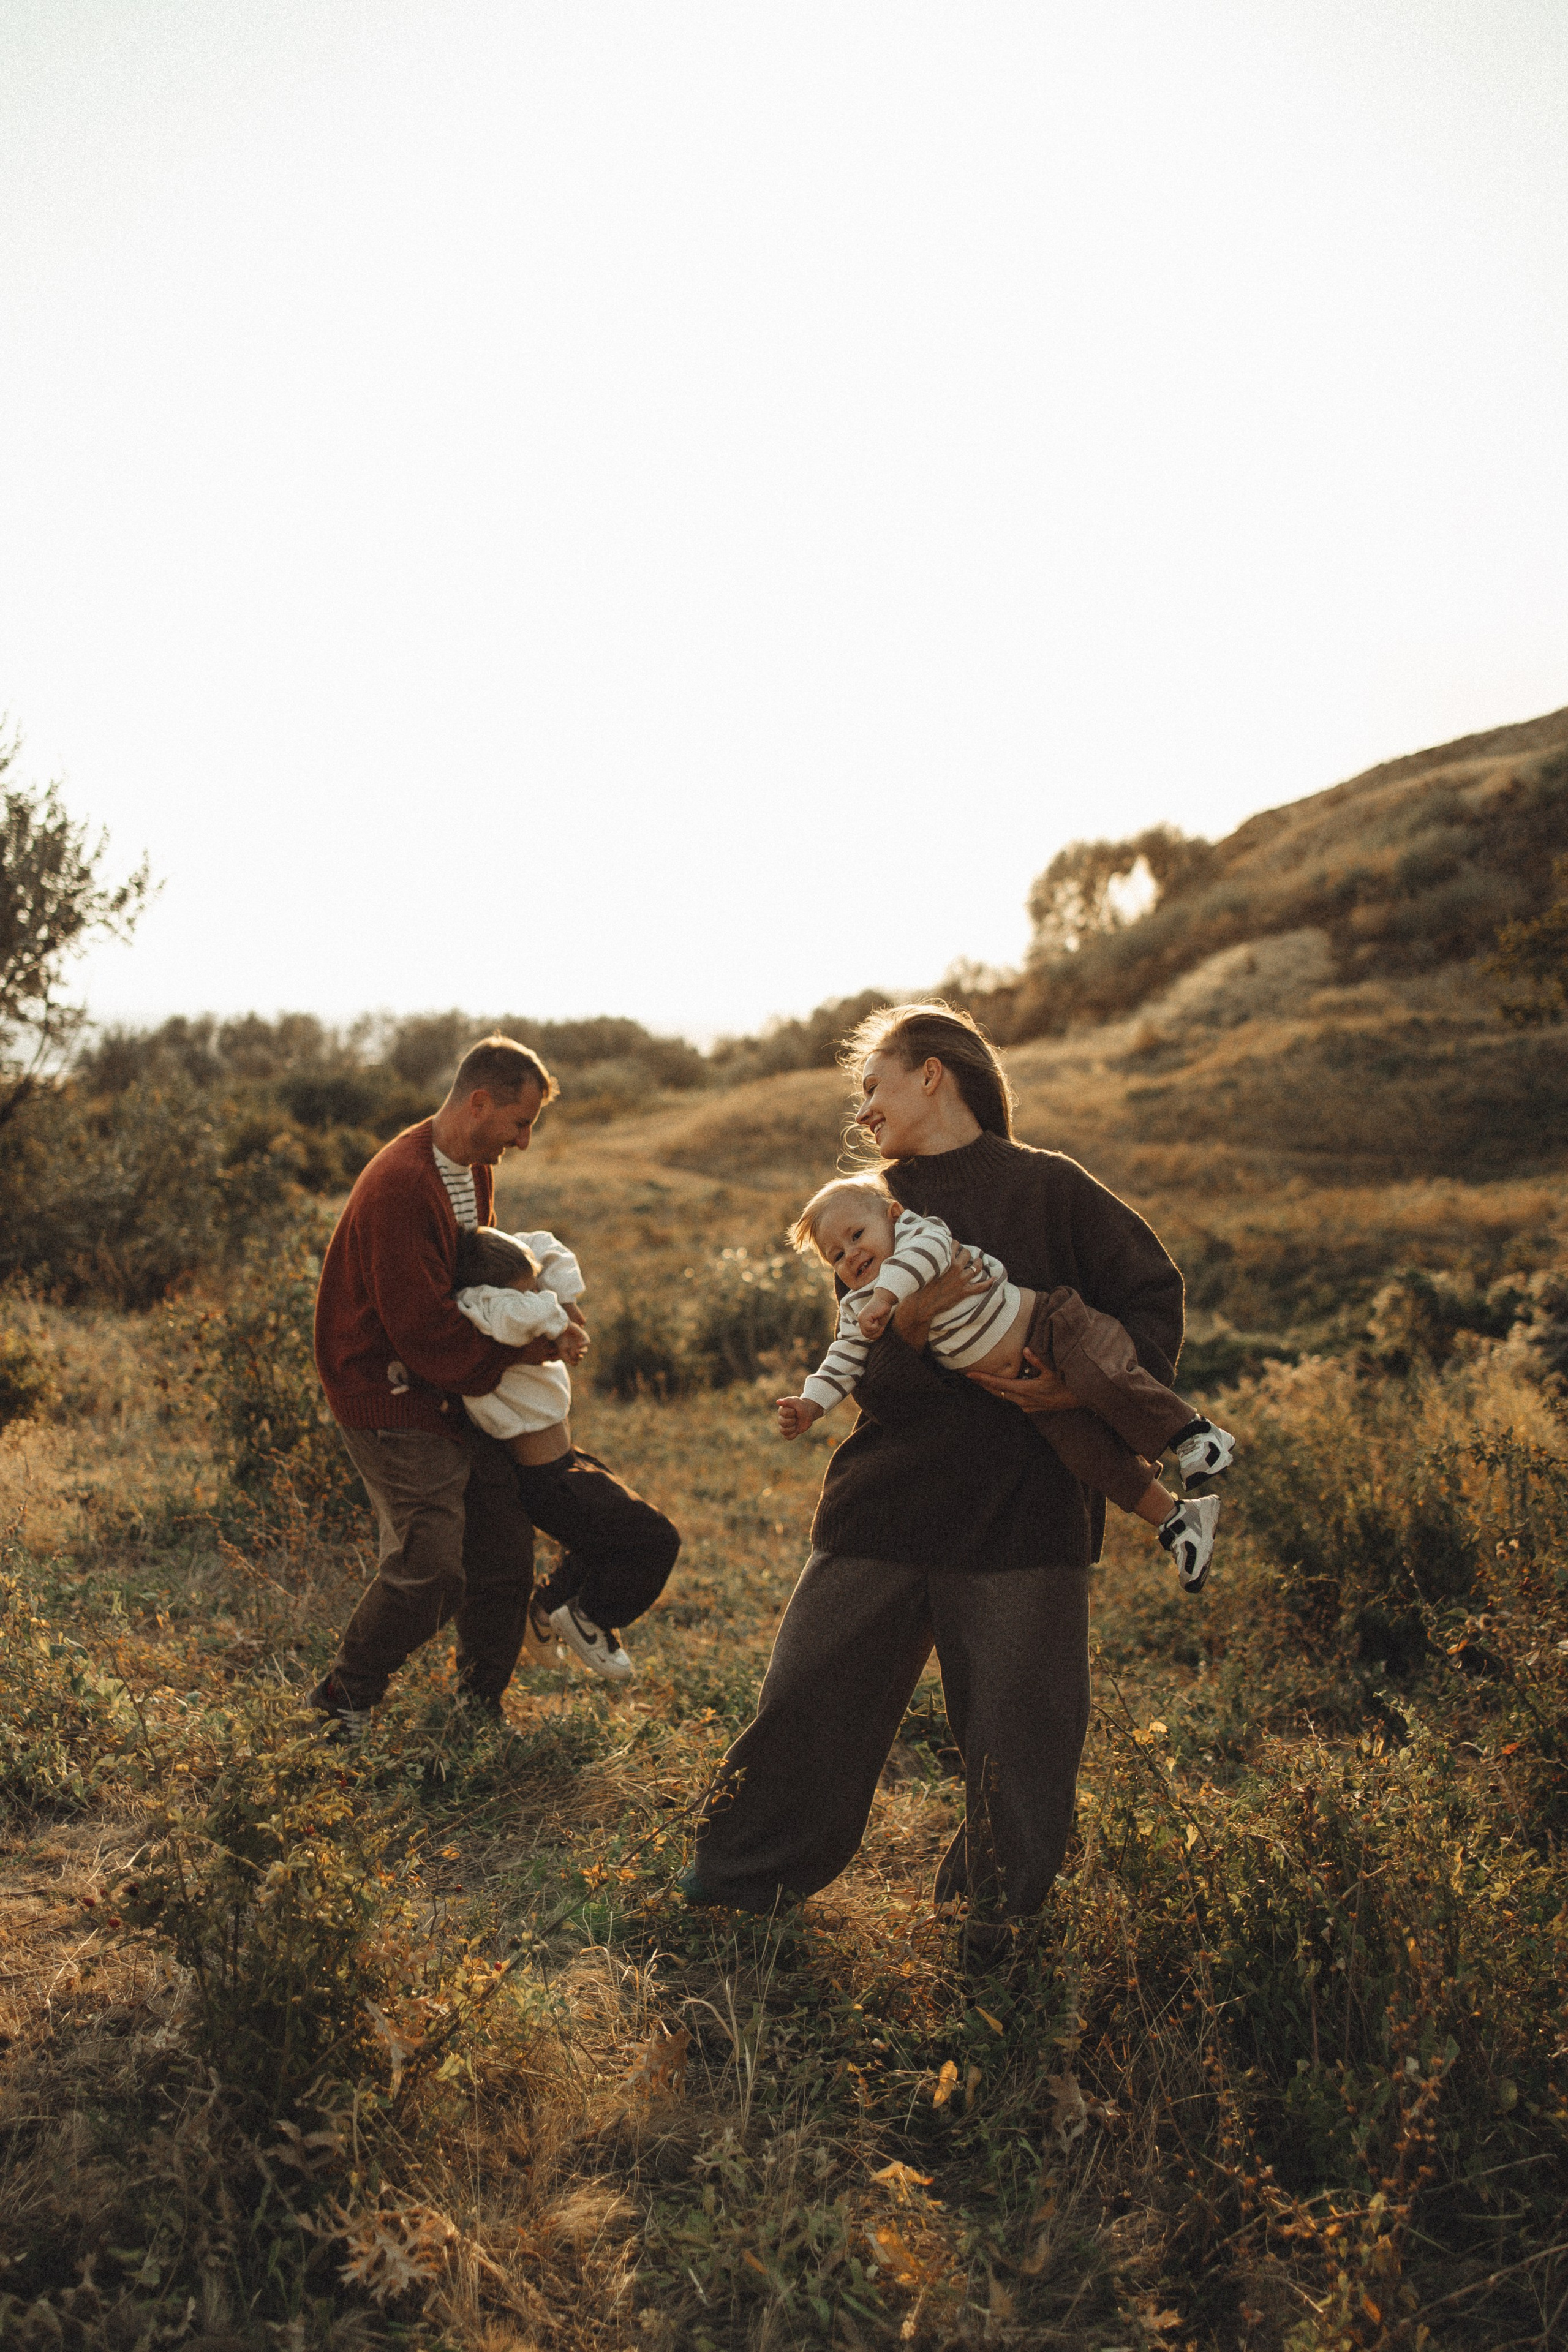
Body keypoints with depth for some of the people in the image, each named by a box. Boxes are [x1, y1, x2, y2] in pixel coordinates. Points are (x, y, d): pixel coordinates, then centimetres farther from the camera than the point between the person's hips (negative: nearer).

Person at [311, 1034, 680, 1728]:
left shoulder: (474, 1170, 9)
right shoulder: (400, 1186, -23)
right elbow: (425, 1332, -24)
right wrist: (520, 1351, -12)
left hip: (456, 1394, 9)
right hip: (392, 1403, -9)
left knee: (502, 1561, 9)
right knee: (429, 1572, -12)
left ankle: (479, 1710, 26)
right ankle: (337, 1705, 10)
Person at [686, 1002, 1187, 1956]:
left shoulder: (1050, 1188, -2)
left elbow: (1155, 1294, 0)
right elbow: (866, 1379, 4)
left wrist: (1089, 1387, -16)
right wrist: (908, 1328, -19)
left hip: (1023, 1509, -3)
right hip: (887, 1501, 4)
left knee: (1017, 1723, 6)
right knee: (812, 1691, 8)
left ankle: (998, 1914, 29)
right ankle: (744, 1872, 29)